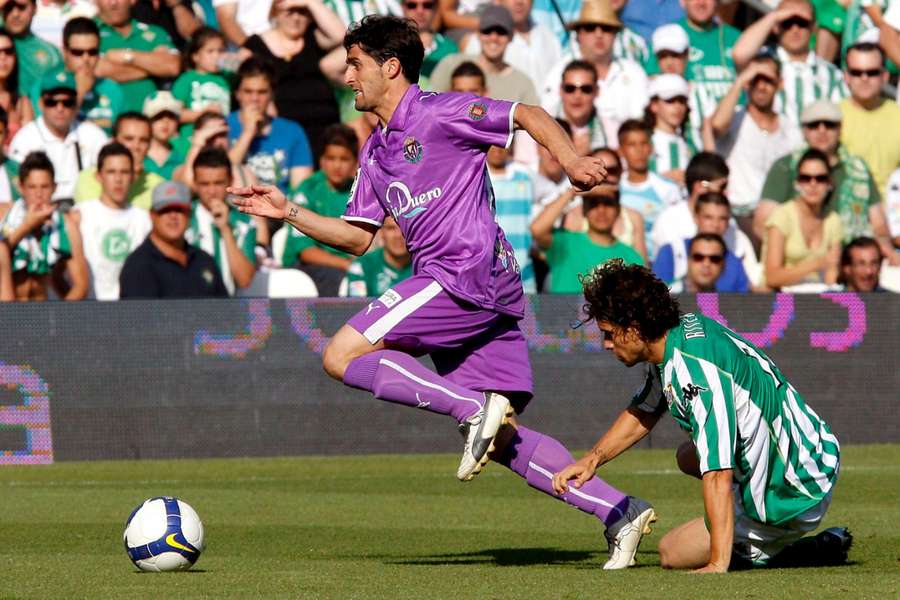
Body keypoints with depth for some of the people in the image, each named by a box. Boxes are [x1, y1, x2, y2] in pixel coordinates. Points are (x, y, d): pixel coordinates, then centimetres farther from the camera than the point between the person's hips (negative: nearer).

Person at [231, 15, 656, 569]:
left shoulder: (437, 113, -4)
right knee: (502, 439, 4)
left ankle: (476, 409, -19)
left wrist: (570, 158, -22)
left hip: (469, 274, -9)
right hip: (487, 294, 9)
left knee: (343, 355, -13)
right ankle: (621, 512, 1)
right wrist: (288, 211, 19)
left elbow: (528, 115, -6)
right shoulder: (376, 153, 22)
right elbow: (358, 236, 26)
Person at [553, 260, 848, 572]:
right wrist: (592, 460, 13)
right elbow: (643, 412, 22)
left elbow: (718, 474, -35)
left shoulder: (696, 370, -29)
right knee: (688, 457, 31)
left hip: (794, 498, -10)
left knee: (672, 553, -1)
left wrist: (718, 564, -37)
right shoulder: (687, 326, 2)